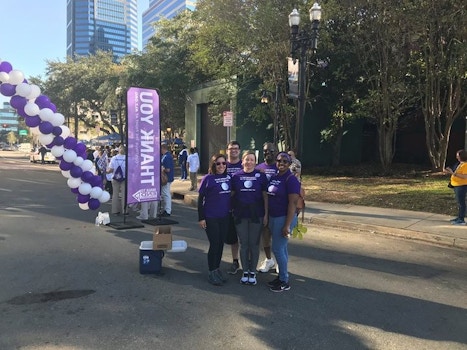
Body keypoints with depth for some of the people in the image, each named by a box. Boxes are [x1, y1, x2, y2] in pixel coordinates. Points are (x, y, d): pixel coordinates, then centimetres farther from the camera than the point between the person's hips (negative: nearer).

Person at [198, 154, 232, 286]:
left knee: (221, 244, 13)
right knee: (214, 244, 0)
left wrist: (232, 211, 9)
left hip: (225, 217, 5)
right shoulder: (208, 178, -10)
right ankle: (211, 272, 16)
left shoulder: (228, 177, 3)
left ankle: (217, 269, 29)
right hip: (211, 218, -5)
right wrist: (201, 218, -11)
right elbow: (200, 199, -8)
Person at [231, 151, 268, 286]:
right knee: (243, 244, 10)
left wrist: (266, 214, -5)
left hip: (256, 215, -1)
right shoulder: (236, 176, 2)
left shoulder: (261, 176, -2)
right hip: (240, 215, 1)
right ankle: (245, 272, 23)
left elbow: (265, 196, -2)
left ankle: (253, 272, 21)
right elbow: (231, 195, 6)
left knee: (254, 244, 7)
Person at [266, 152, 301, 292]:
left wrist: (287, 225, -21)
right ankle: (281, 276, 27)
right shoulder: (273, 177, 8)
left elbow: (292, 203, -18)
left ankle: (284, 282, 10)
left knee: (277, 249, -3)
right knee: (281, 248, 16)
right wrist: (267, 217, 11)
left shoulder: (291, 179, -14)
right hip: (273, 218, 7)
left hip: (284, 218, -7)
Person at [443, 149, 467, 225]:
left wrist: (453, 173, -28)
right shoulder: (460, 164, 13)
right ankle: (459, 217, 23)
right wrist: (449, 172, 10)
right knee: (459, 202, 15)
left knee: (461, 202, -6)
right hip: (457, 185, 10)